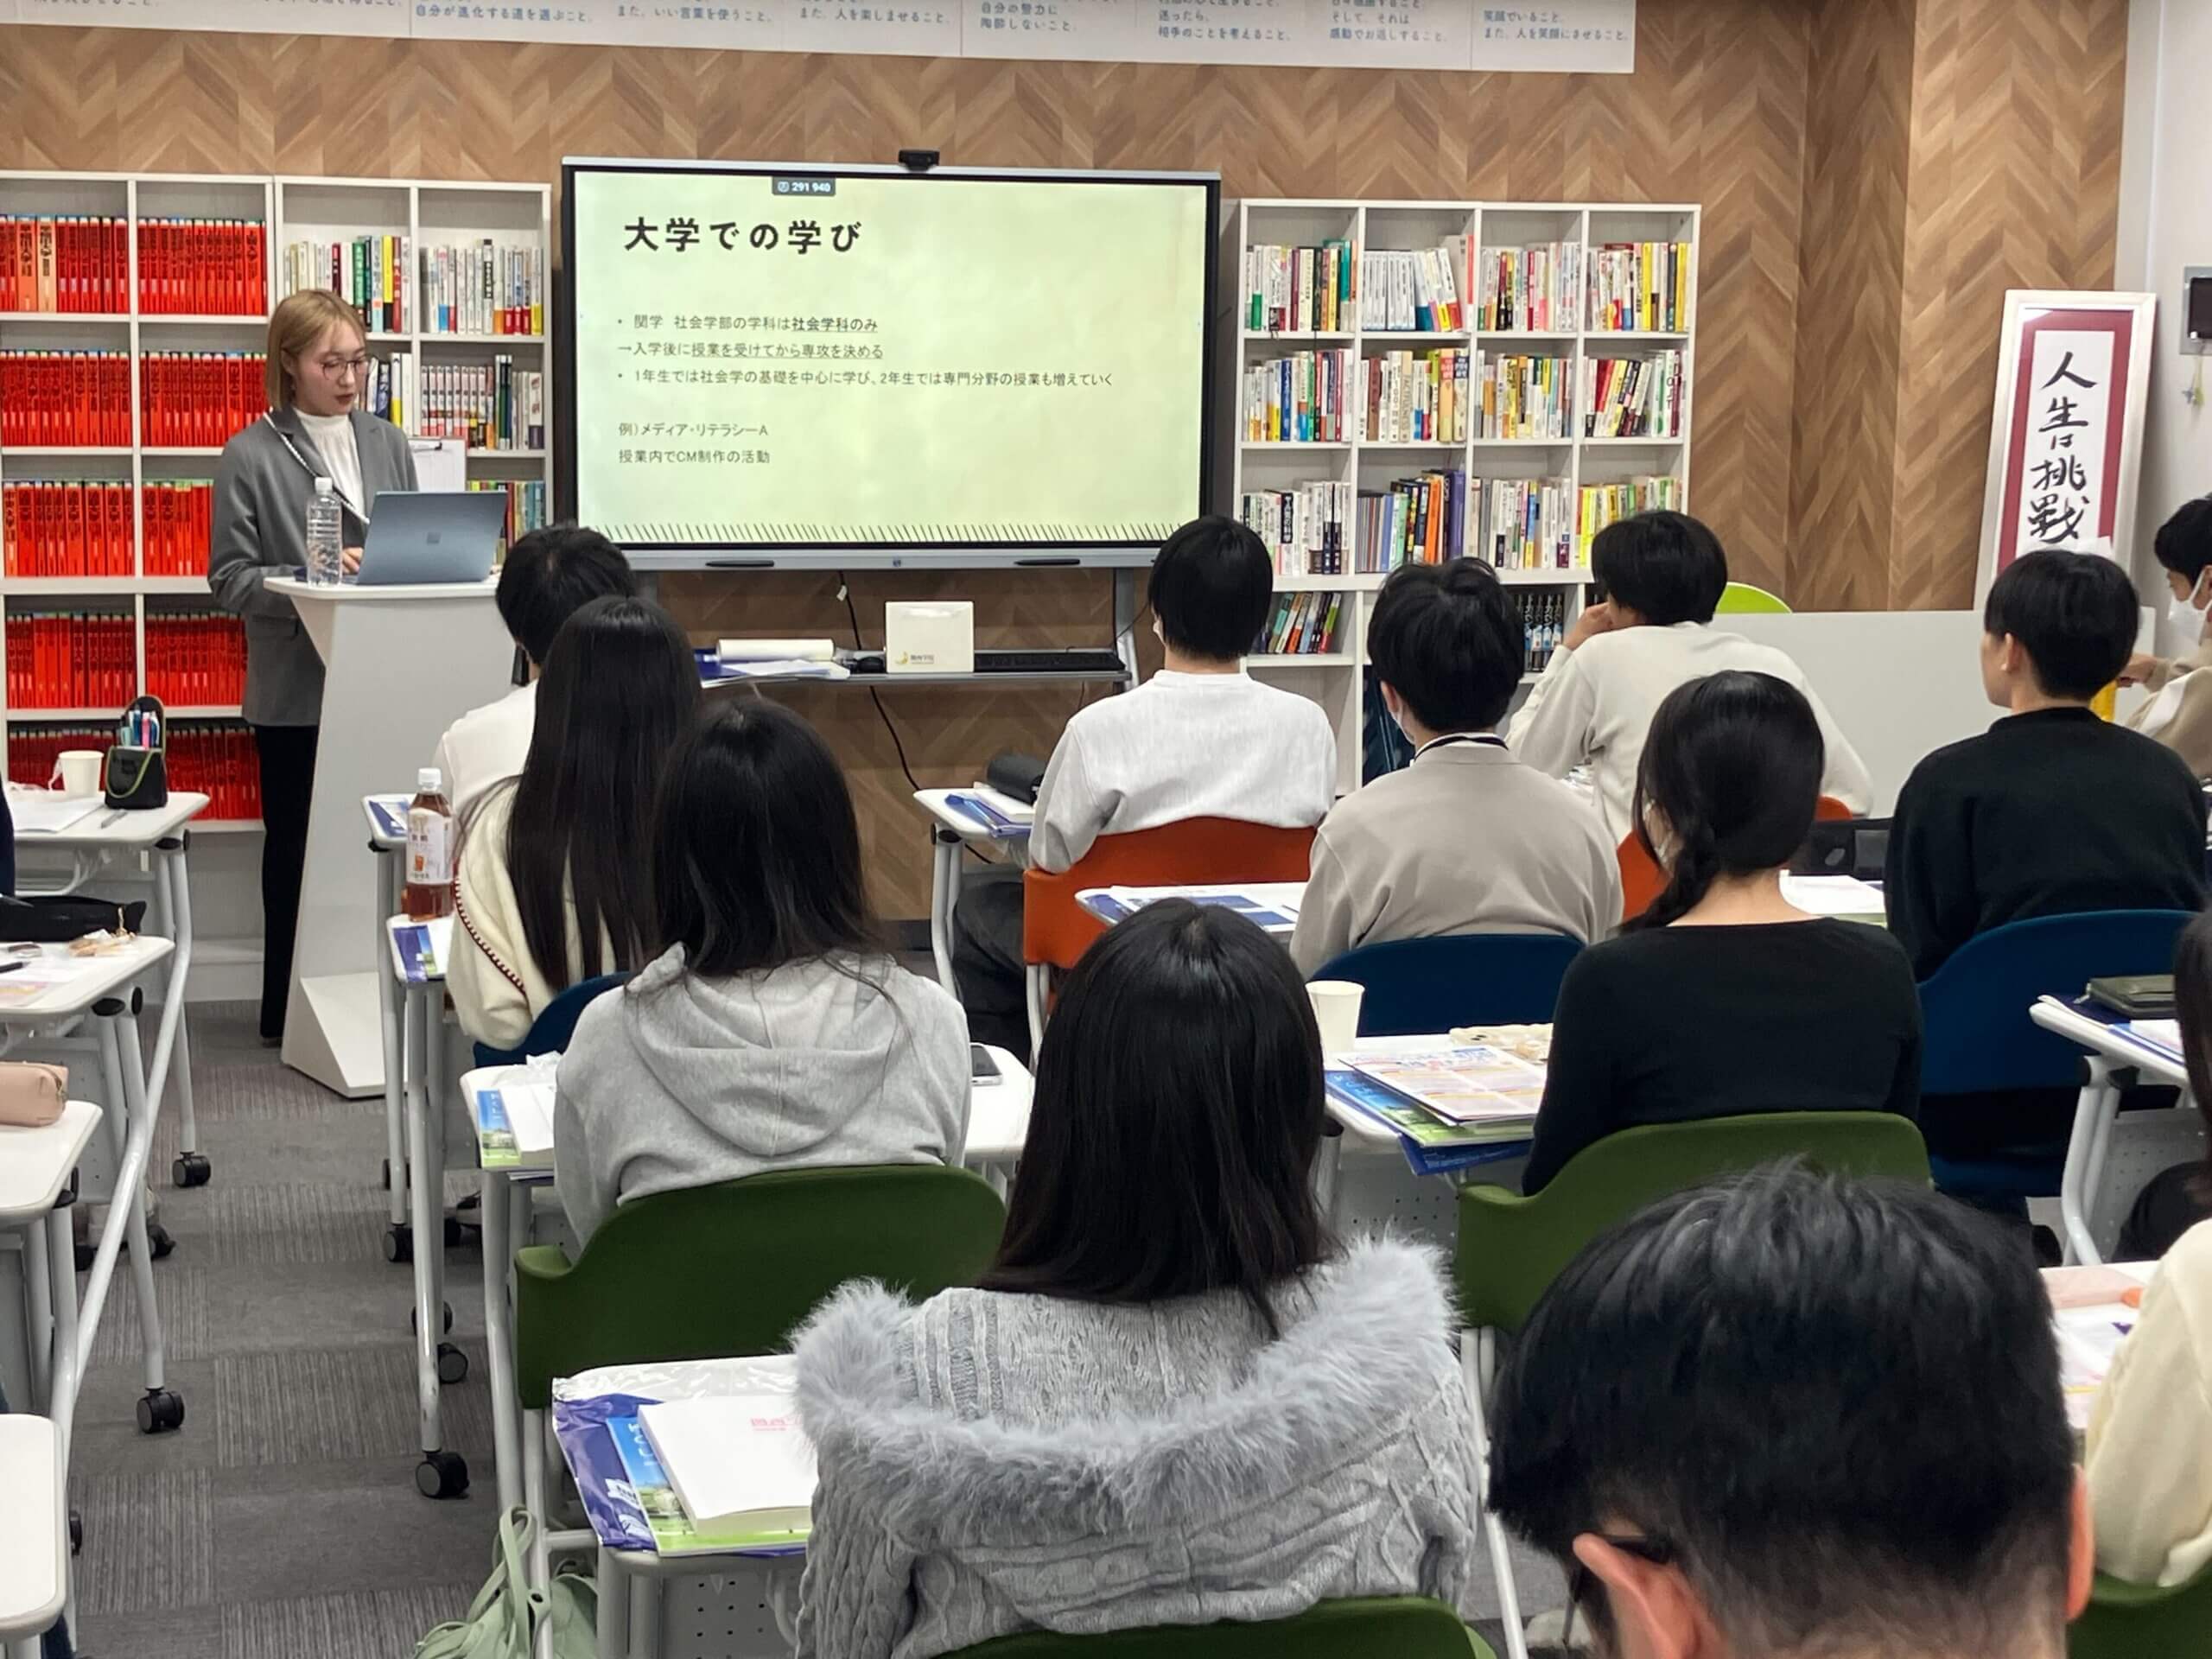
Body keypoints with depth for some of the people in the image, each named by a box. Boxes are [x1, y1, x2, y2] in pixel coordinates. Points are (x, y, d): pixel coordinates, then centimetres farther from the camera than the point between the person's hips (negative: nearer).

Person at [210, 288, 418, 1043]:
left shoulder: (388, 444, 10)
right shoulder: (250, 456, -4)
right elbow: (230, 578, -8)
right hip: (296, 687, -4)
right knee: (297, 845, 7)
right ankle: (289, 1009, 18)